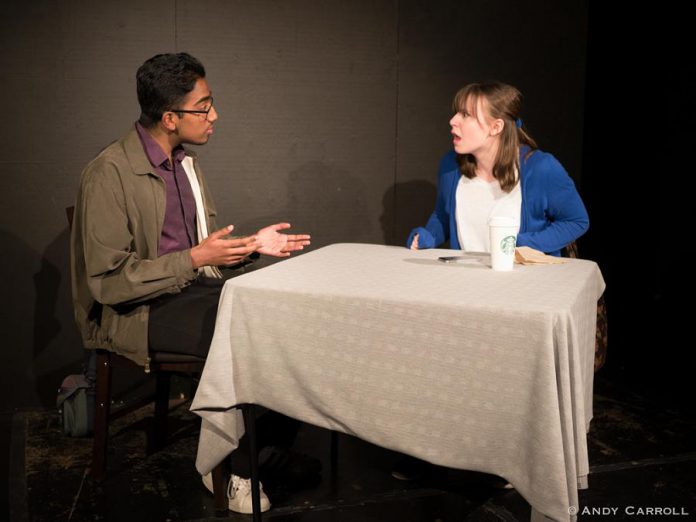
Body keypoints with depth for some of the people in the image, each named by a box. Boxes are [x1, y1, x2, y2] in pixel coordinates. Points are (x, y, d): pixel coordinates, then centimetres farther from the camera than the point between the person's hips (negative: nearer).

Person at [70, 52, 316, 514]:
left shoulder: (187, 162, 11)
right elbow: (108, 281, -18)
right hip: (136, 311, -7)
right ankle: (229, 468, -7)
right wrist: (195, 259, -22)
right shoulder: (109, 174, -15)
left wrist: (252, 245, 1)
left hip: (195, 287, 7)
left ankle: (275, 449, -2)